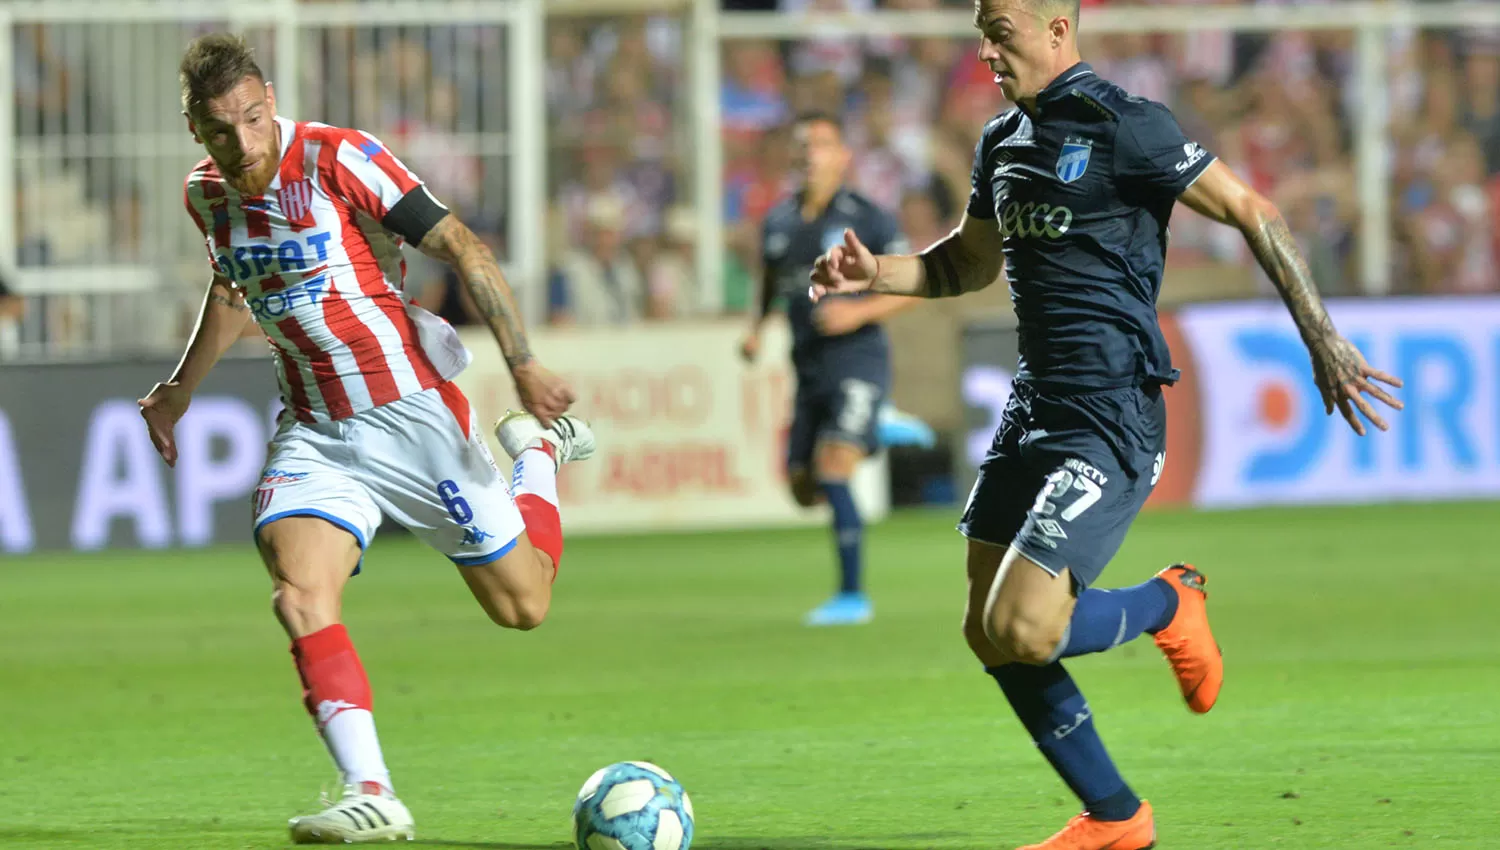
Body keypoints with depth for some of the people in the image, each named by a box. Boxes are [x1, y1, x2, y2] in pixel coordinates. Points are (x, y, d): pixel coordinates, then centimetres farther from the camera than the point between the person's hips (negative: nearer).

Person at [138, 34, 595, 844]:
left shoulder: (339, 159, -17)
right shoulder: (206, 193, 2)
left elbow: (464, 249, -17)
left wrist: (522, 364, -24)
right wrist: (180, 389, 25)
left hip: (411, 411, -4)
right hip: (312, 434, 4)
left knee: (521, 605, 4)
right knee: (299, 596, -22)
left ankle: (540, 452, 34)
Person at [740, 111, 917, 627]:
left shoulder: (867, 220, -7)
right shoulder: (779, 222, 9)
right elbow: (770, 280, 26)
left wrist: (859, 313, -18)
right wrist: (755, 328, 8)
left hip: (857, 361, -6)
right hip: (809, 368, 6)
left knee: (832, 470, -21)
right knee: (805, 490, 7)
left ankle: (852, 595, -12)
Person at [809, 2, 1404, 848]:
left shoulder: (1124, 126, -12)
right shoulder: (1005, 142, 13)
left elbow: (1253, 214, -10)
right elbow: (968, 262, 29)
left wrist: (1324, 342, -12)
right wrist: (877, 273, 9)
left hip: (1111, 421, -9)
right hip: (1034, 409, 9)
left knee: (1022, 629, -18)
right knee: (989, 633, 5)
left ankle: (1170, 604, 11)